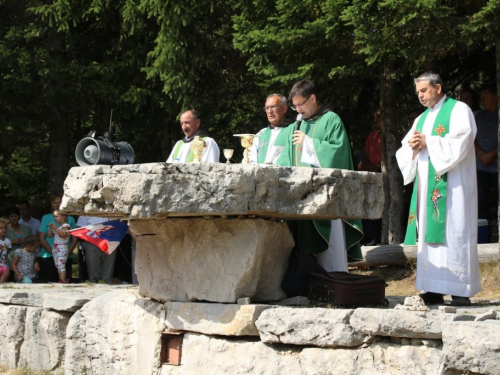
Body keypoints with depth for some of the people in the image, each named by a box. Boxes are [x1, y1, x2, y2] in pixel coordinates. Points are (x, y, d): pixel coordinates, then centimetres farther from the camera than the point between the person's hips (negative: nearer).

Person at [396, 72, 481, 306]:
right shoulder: (421, 119, 22)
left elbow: (460, 144, -13)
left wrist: (428, 142, -10)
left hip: (451, 187, -7)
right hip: (427, 187, 7)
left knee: (452, 234, -11)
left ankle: (460, 291, -11)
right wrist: (414, 147, -4)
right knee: (429, 235, 2)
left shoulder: (459, 110, 1)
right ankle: (433, 290, 3)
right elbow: (404, 153, 18)